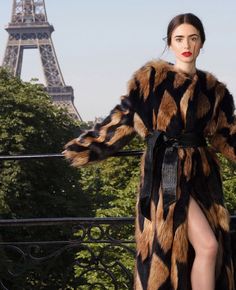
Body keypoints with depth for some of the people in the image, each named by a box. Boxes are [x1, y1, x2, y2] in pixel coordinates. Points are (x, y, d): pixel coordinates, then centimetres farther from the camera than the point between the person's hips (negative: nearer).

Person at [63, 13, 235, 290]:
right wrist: (84, 147, -1)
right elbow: (124, 118, 2)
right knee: (207, 245, -15)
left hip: (202, 172, 5)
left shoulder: (213, 89, 11)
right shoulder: (152, 77, 0)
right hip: (166, 171, -5)